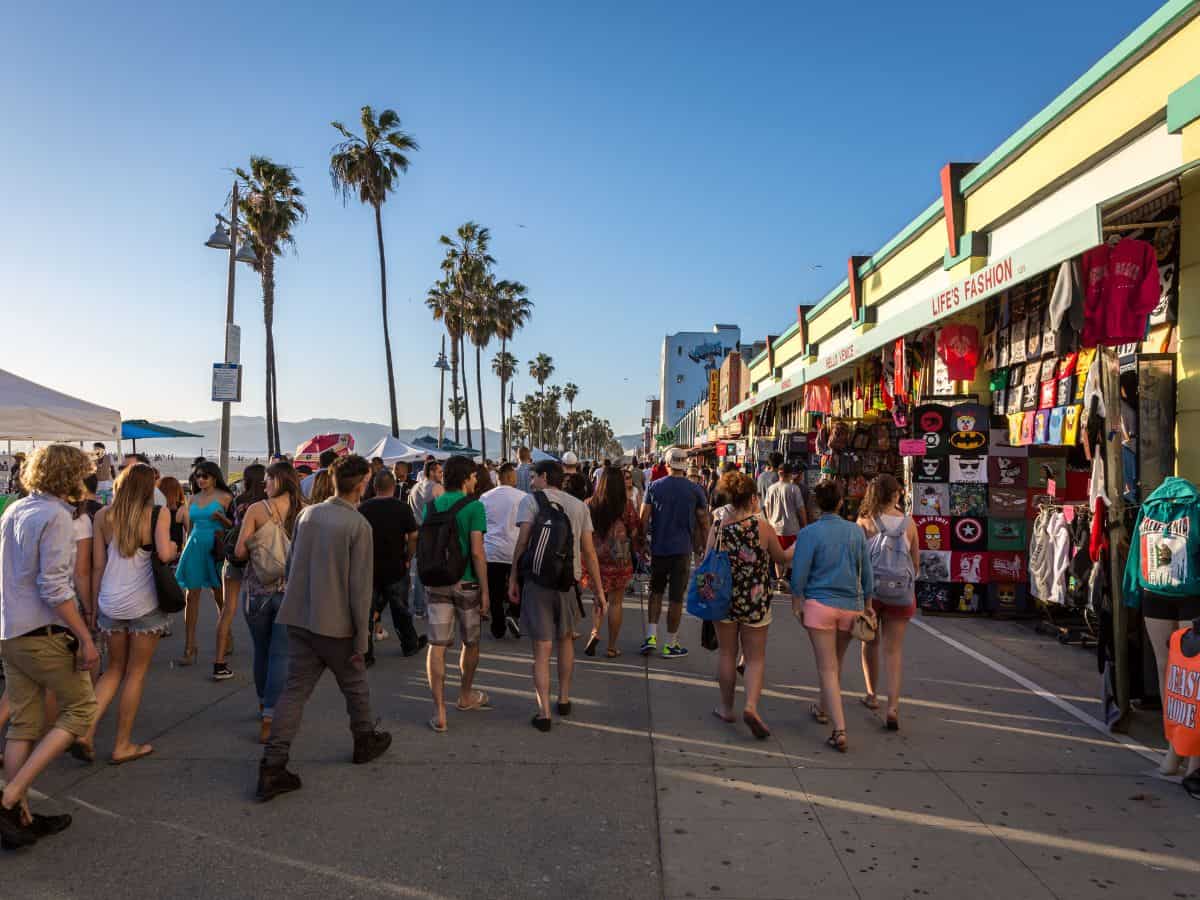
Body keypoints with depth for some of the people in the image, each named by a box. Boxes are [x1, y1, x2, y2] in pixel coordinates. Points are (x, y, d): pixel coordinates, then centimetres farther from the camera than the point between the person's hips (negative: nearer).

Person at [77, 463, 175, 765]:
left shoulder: (103, 516, 2)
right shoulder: (158, 513, -8)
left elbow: (97, 566, 4)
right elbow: (165, 555, -22)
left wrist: (94, 605, 11)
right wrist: (174, 546, 1)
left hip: (110, 603, 4)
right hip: (145, 604, -4)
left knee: (114, 669, 22)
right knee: (136, 674, 9)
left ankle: (87, 729, 7)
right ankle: (122, 745, 17)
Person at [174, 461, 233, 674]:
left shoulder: (224, 497, -1)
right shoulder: (193, 499, 14)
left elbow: (232, 526, -3)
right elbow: (190, 526, 22)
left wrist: (222, 518, -22)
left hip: (215, 548, -5)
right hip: (195, 547, 5)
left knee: (220, 597, 0)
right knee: (192, 596, 3)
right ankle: (190, 646, 8)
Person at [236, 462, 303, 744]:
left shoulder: (256, 510, -7)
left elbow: (240, 552, -8)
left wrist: (258, 548, 12)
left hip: (258, 588, 0)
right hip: (291, 590, 0)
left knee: (261, 651, 18)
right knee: (280, 654, 3)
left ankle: (264, 705, 35)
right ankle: (269, 718, -2)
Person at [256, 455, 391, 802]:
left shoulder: (307, 514, 4)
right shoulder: (358, 525, -15)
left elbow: (290, 566, 13)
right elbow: (360, 587, -16)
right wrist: (362, 639, -10)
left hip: (299, 620, 5)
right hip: (336, 624, -5)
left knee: (294, 690, 8)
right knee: (355, 686, 17)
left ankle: (272, 768, 4)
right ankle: (365, 741, 36)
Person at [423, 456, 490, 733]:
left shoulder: (431, 506, 6)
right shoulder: (474, 506, -11)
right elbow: (477, 552, -15)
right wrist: (485, 590, -11)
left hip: (437, 582, 4)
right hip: (466, 582, -3)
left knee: (437, 645, 3)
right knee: (470, 642, 17)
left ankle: (439, 711, 0)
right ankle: (465, 697, 35)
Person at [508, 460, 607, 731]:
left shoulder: (531, 500, -1)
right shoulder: (579, 506, 9)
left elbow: (522, 541, -11)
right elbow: (589, 551, 6)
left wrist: (513, 578, -5)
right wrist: (599, 591, 9)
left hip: (537, 580, -3)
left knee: (542, 648, 3)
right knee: (565, 640, 23)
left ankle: (544, 712, 2)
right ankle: (564, 700, 32)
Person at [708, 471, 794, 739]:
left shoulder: (717, 528, -7)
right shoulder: (762, 525, -10)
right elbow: (781, 558, 4)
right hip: (756, 601, -1)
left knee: (727, 654, 16)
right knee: (755, 658, 9)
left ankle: (726, 708, 26)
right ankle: (751, 706, -8)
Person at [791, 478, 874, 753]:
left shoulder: (810, 533, -9)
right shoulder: (856, 531, 2)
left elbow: (799, 574, -9)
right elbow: (866, 572, 8)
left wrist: (797, 602, 4)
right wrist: (866, 603, 18)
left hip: (820, 604, -4)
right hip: (850, 605, 4)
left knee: (827, 668, 0)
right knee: (836, 663, 22)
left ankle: (840, 731, -8)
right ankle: (824, 708, 42)